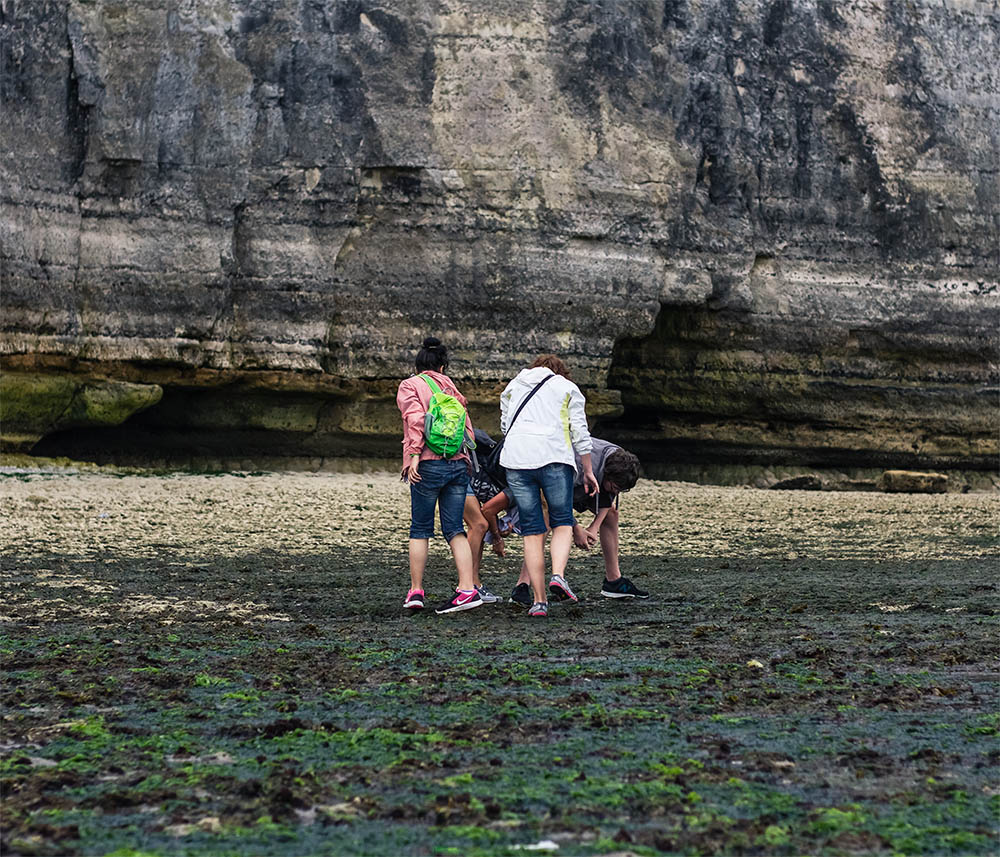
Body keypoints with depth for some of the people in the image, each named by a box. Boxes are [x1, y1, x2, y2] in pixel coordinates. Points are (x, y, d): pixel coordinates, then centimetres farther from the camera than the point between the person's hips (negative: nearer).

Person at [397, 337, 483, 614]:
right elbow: (467, 427, 13)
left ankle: (415, 591, 8)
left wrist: (414, 455, -15)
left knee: (420, 529, 6)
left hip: (429, 464, -4)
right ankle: (468, 589, -6)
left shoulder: (409, 386, 4)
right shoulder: (450, 387, 17)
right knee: (454, 529, 5)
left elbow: (416, 418, -13)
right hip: (458, 463, 4)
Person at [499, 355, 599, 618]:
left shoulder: (513, 387, 25)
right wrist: (588, 472, 16)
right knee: (563, 523, 8)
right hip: (554, 458, -2)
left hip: (515, 458, 2)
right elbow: (580, 434, 10)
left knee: (532, 531, 4)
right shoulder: (567, 388, 16)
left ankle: (539, 600, 0)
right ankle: (558, 575, -18)